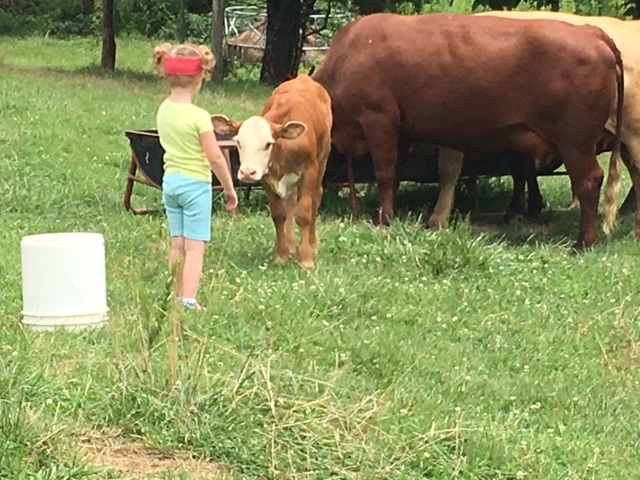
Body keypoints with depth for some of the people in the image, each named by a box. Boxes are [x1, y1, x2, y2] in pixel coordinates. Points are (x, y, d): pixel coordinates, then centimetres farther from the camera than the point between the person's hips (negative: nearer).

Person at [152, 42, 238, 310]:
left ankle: (176, 296, 20)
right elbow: (215, 157, -15)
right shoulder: (198, 116, -18)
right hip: (195, 183, -6)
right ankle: (189, 301, -9)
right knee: (195, 246, -4)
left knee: (177, 244, 14)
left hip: (170, 180, 7)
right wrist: (229, 188, -6)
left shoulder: (163, 110, 1)